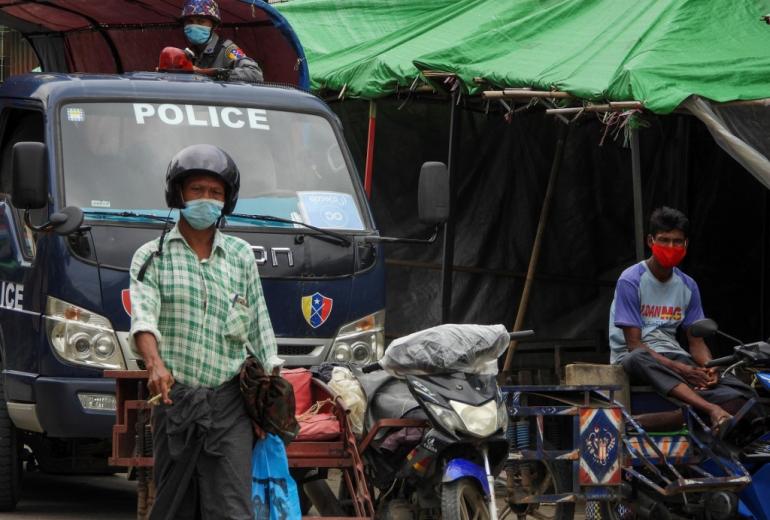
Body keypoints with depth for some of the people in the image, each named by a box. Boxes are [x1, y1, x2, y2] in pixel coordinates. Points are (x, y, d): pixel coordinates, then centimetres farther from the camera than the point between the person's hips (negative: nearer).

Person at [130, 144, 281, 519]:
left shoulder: (240, 256, 13)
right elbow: (143, 316, -12)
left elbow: (259, 326, 14)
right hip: (175, 400, -1)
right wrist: (155, 364, -32)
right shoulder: (152, 257, 5)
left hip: (229, 404, 1)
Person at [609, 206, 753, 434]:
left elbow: (696, 341, 11)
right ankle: (712, 409, -60)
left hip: (672, 356, 6)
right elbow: (634, 343, -12)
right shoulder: (630, 281, -7)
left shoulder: (688, 286, 11)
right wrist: (679, 369, -23)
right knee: (639, 359, -45)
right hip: (631, 357, -6)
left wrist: (709, 368, -13)